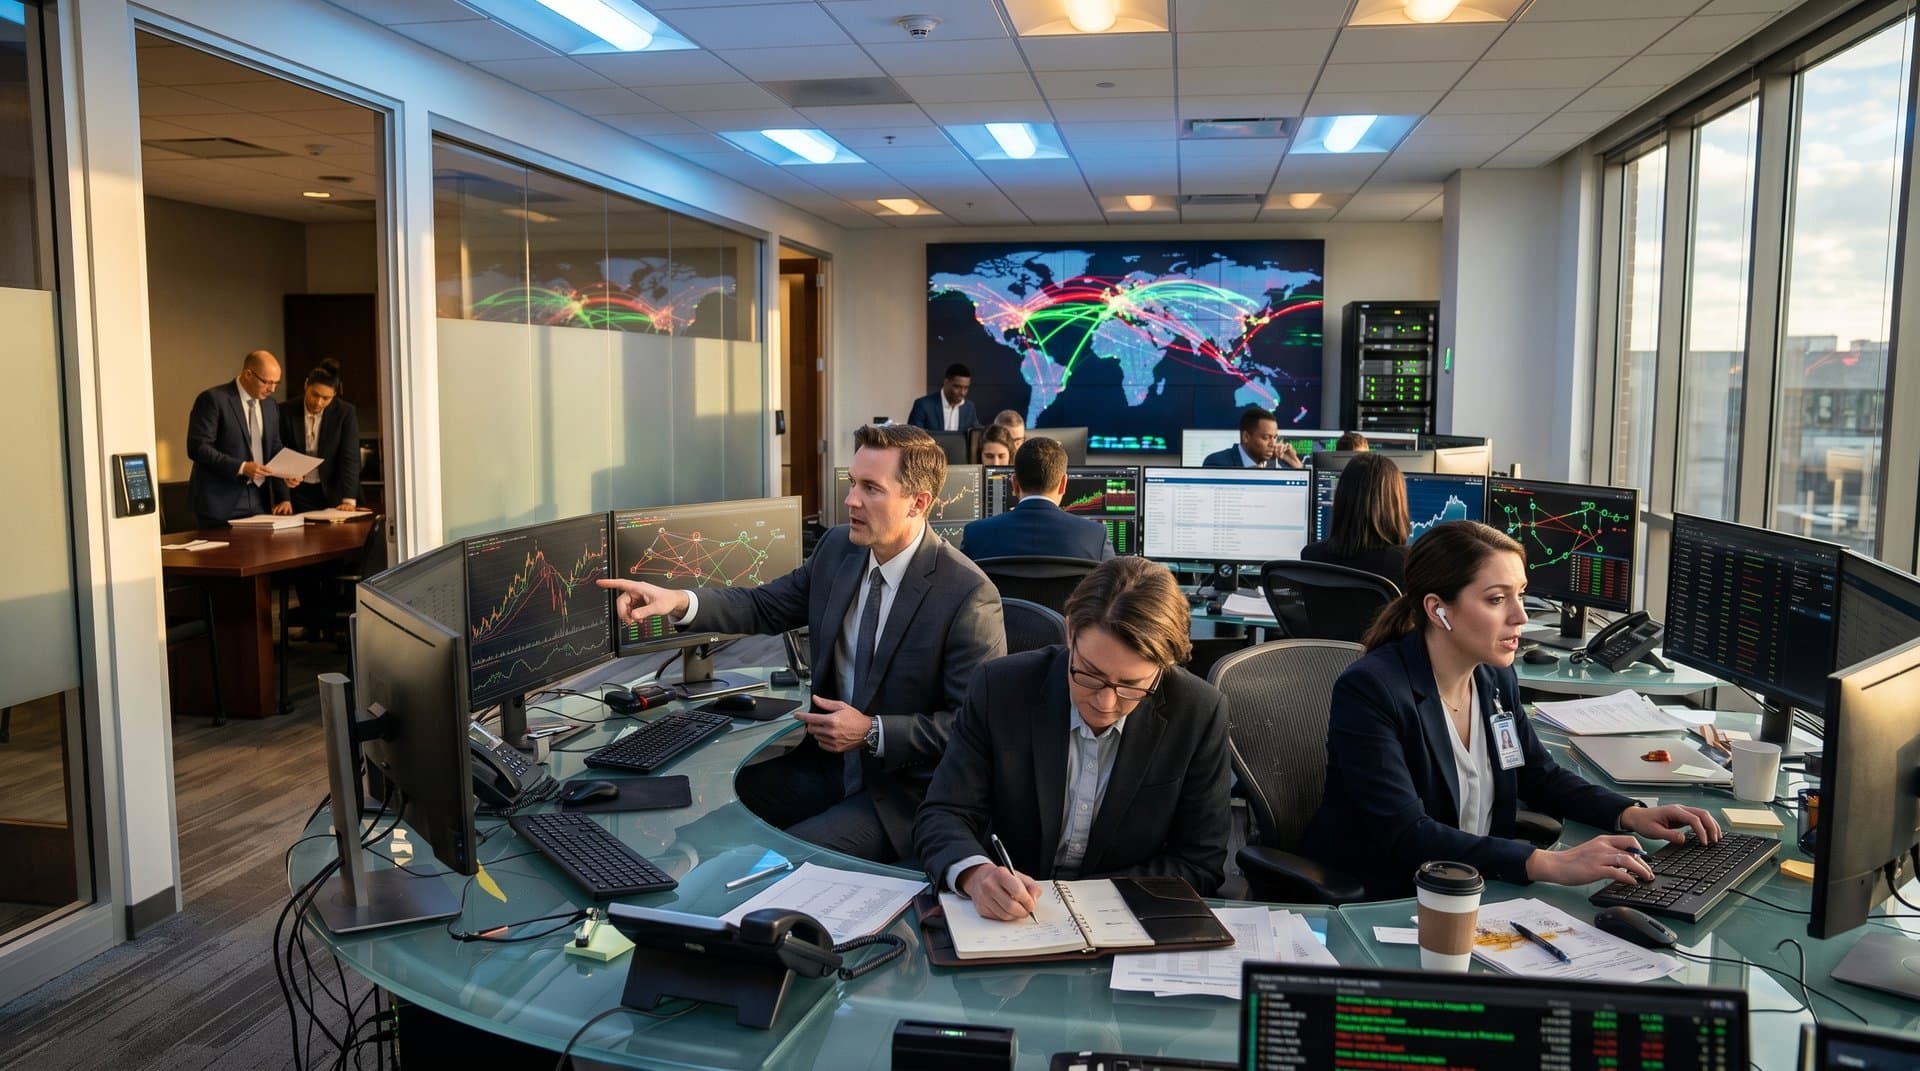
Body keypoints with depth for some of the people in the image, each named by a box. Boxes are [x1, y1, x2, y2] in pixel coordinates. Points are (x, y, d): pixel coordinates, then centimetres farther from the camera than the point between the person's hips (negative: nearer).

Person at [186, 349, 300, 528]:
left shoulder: (270, 405, 12)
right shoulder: (213, 399, -9)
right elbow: (197, 447, -15)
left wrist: (283, 497, 3)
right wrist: (241, 467, -22)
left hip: (259, 501, 6)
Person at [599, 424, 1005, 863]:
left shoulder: (968, 595, -20)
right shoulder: (838, 549, 0)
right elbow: (764, 607, 9)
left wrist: (873, 733, -21)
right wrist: (678, 602, -8)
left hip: (908, 790, -6)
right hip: (829, 759, 6)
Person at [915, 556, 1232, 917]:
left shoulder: (1200, 715, -11)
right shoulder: (1001, 688, -10)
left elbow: (1200, 864, -4)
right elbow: (943, 815, -8)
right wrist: (976, 874, -30)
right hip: (1007, 918, 1)